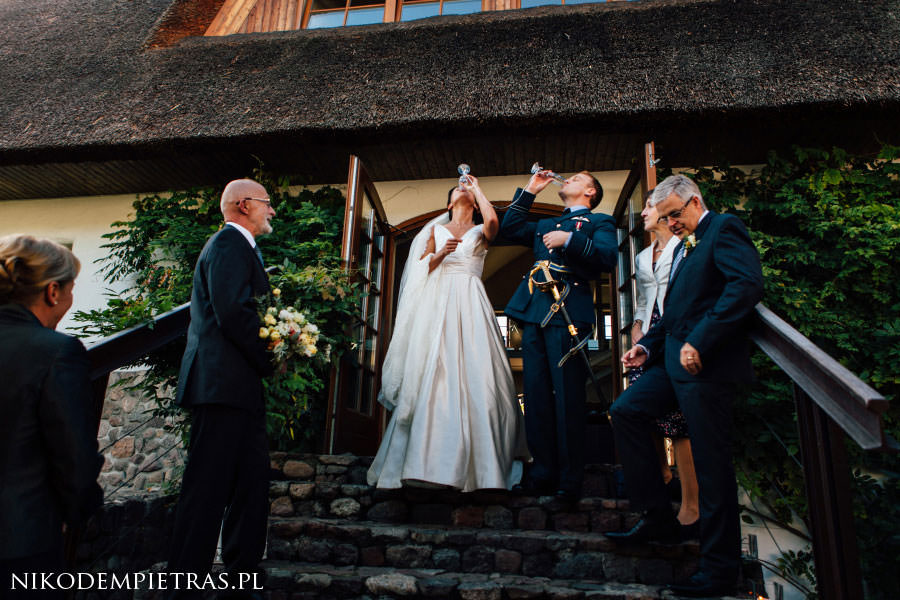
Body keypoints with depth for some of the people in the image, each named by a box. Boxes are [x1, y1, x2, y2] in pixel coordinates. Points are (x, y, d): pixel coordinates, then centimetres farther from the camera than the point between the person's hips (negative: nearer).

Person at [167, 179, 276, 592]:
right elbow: (232, 312, -21)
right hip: (223, 383, -11)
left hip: (237, 387, 11)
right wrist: (269, 363, -11)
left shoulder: (238, 246, 24)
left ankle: (242, 567, 24)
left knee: (253, 477, 14)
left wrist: (265, 363, 10)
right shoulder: (231, 242, -9)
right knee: (208, 485, -4)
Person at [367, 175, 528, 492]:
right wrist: (440, 254, -6)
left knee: (474, 376, -10)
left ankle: (478, 465, -5)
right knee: (431, 375, -7)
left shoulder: (480, 232, 16)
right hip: (437, 302, 1)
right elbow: (420, 269, 13)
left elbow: (493, 220, -8)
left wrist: (477, 187, 5)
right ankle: (427, 461, -3)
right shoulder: (435, 230, 20)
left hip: (470, 304, -1)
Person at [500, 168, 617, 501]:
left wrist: (569, 239, -10)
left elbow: (607, 258, -3)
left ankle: (570, 478, 1)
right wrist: (529, 191, 25)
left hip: (567, 311, -6)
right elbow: (509, 230, 22)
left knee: (567, 396, -7)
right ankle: (543, 472, 10)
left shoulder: (599, 222, 14)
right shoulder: (545, 225, 32)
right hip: (533, 312, 6)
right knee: (536, 393, 3)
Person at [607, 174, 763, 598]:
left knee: (711, 463, -3)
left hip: (707, 362, -9)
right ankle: (658, 518, 14)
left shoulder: (724, 229, -5)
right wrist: (647, 346, 8)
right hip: (674, 359, 9)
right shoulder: (683, 247, 22)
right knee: (625, 412, 5)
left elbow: (747, 284, -22)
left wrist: (700, 342, -25)